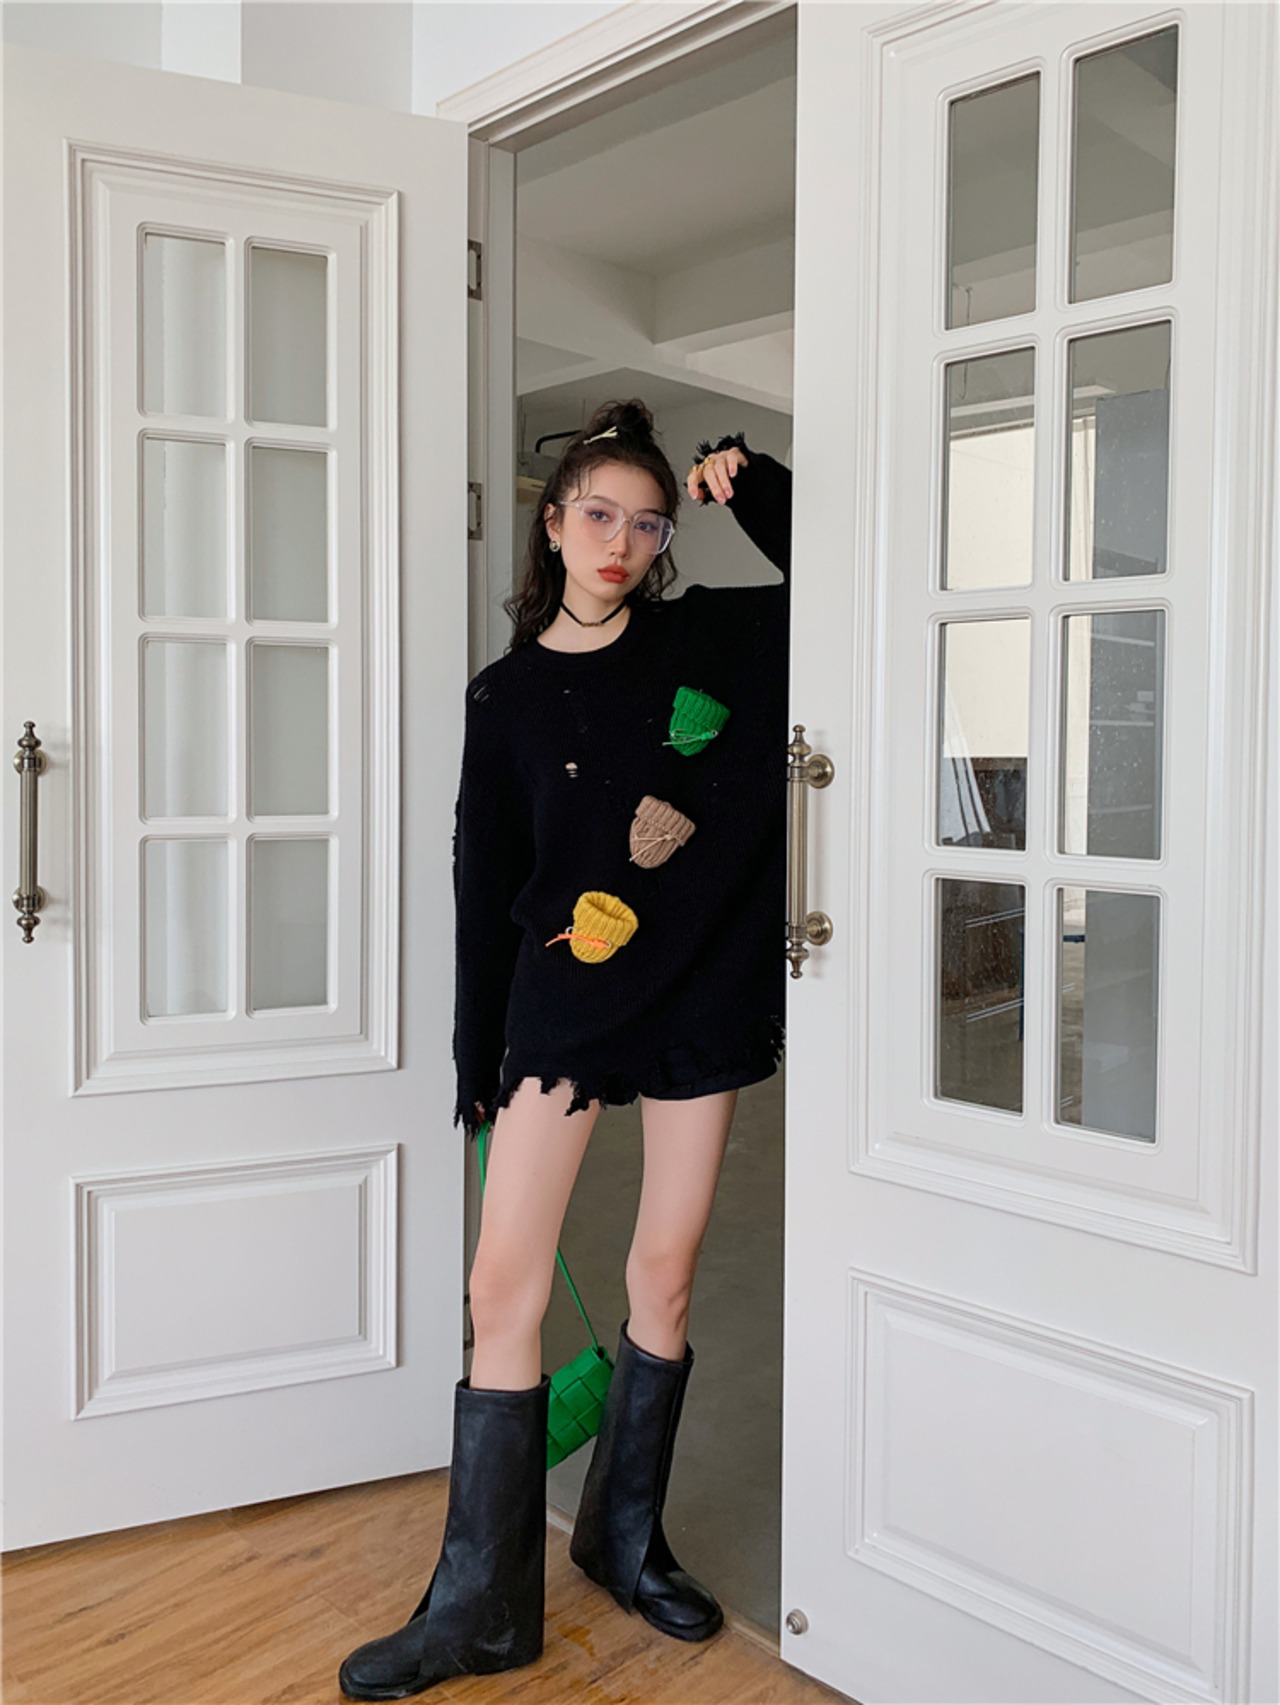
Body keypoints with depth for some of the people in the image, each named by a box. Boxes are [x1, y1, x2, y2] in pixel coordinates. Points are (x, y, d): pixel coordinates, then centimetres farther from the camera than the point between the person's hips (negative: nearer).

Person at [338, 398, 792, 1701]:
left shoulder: (713, 639, 4)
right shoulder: (507, 698, 2)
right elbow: (485, 891, 3)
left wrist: (756, 487, -3)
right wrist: (478, 1063, 4)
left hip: (702, 994, 1)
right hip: (561, 1001, 0)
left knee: (665, 1276, 10)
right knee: (504, 1287, -4)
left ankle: (625, 1538, 31)